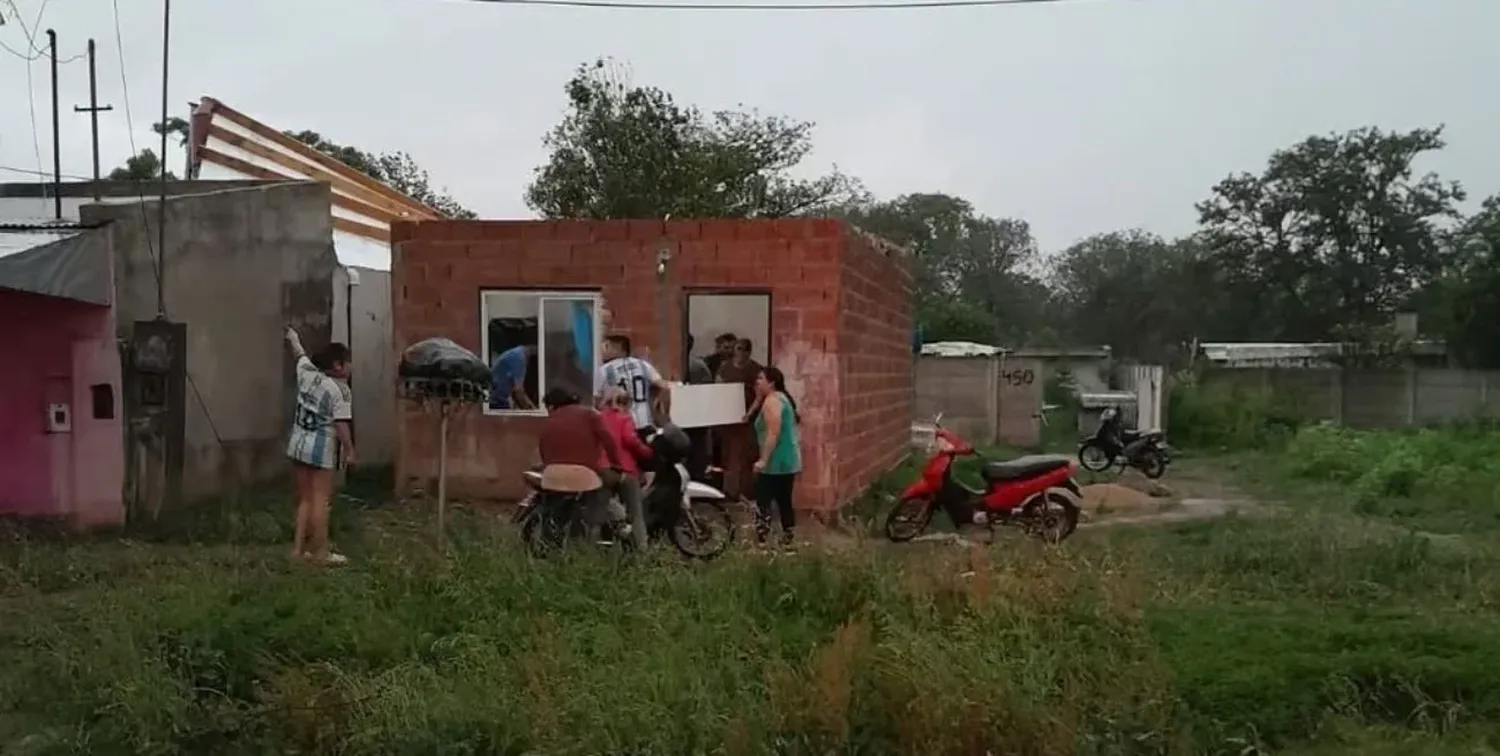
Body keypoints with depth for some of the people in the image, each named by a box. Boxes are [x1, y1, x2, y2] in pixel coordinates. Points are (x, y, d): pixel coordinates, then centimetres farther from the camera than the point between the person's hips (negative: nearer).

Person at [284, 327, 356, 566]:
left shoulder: (307, 373, 5)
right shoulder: (339, 390, -14)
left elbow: (300, 354, 26)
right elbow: (341, 424, -18)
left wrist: (293, 338, 45)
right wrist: (349, 450, -9)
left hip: (298, 445, 8)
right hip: (321, 449, -8)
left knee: (305, 499, 14)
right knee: (320, 500, -5)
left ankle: (299, 548, 17)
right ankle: (321, 552, -3)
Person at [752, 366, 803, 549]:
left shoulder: (771, 401, -14)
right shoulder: (782, 398, 16)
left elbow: (773, 434, -22)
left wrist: (763, 460, -23)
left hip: (775, 463, -10)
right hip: (789, 461, 10)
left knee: (763, 503, -9)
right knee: (784, 501, 14)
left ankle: (761, 543, -11)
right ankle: (788, 541, 18)